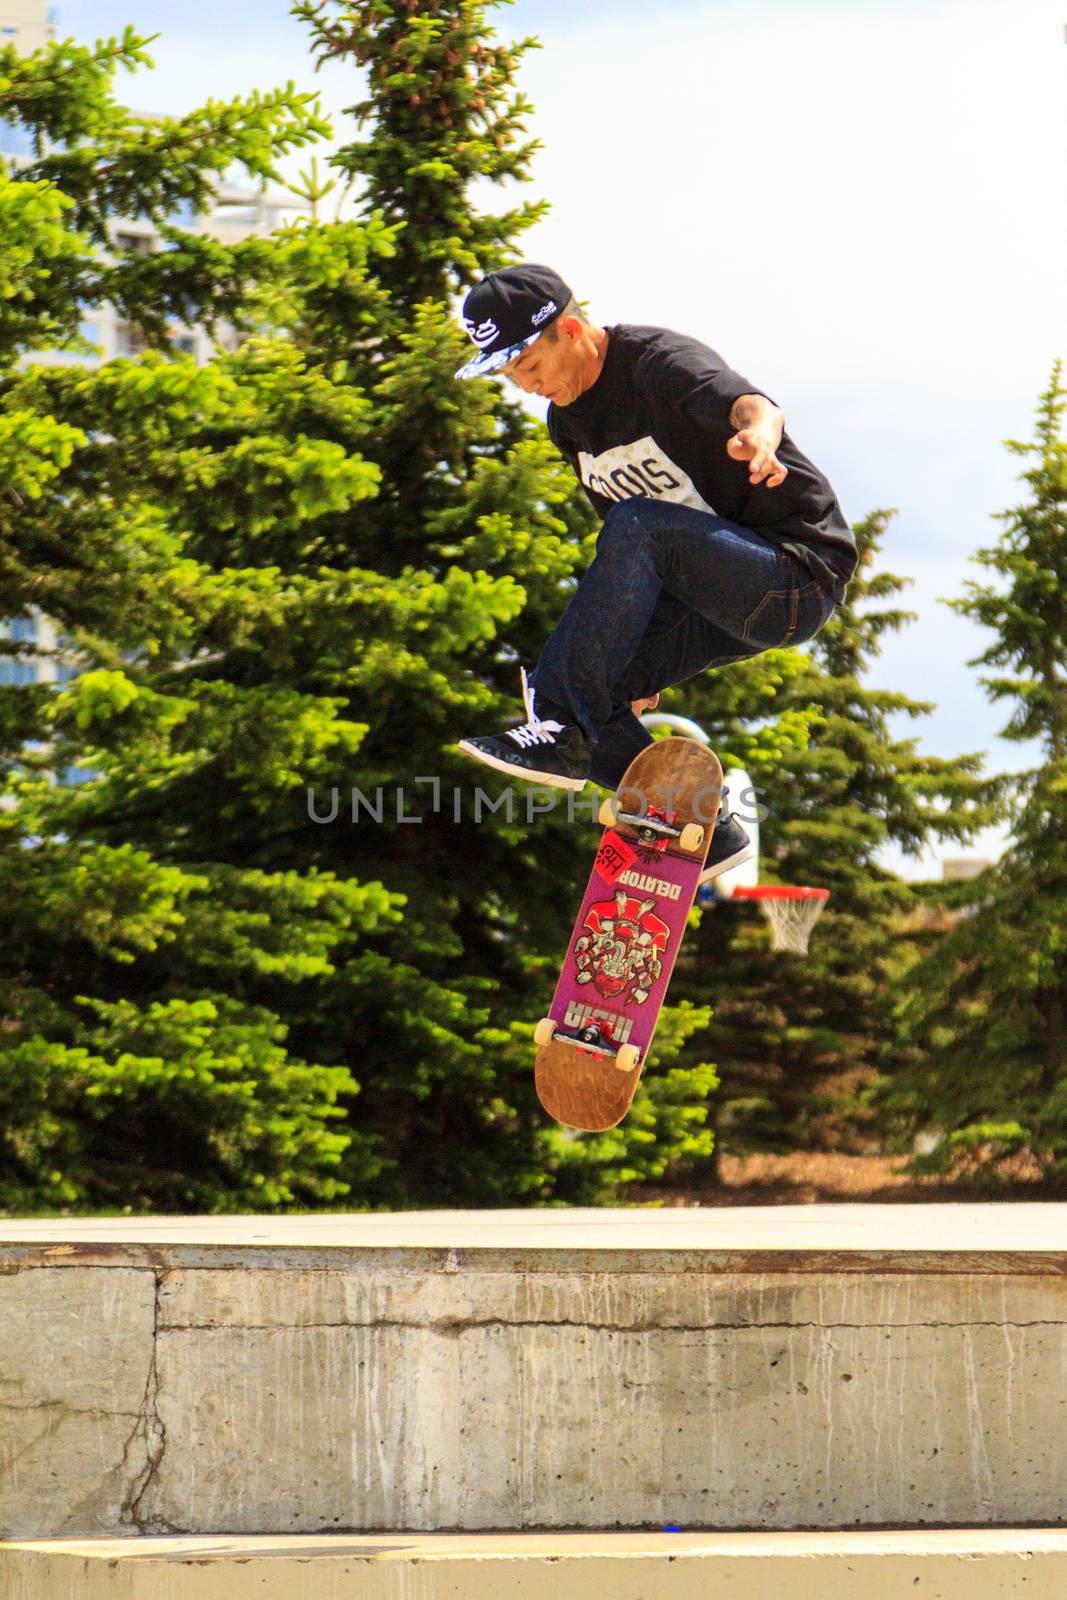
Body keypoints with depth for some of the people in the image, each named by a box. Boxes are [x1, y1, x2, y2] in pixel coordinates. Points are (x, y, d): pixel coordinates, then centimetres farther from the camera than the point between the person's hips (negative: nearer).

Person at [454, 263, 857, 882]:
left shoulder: (660, 361, -18)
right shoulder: (567, 419, 8)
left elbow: (744, 400, -41)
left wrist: (758, 432, -65)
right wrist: (639, 652, 24)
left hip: (798, 576, -9)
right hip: (718, 604, 9)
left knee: (637, 529, -33)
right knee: (591, 687, -7)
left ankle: (563, 732, -32)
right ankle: (708, 836, 6)